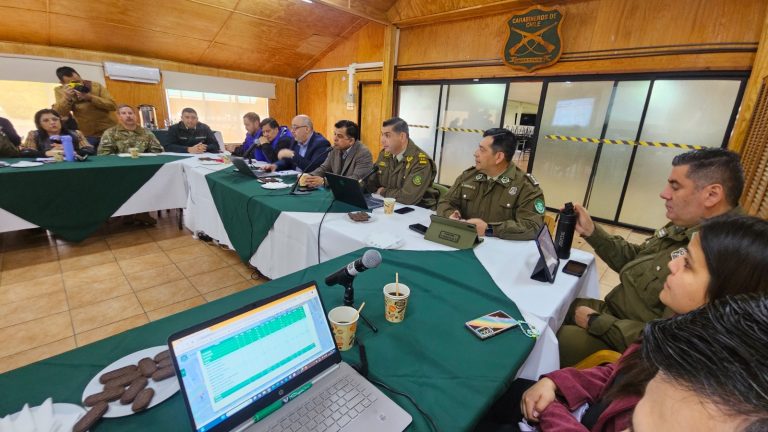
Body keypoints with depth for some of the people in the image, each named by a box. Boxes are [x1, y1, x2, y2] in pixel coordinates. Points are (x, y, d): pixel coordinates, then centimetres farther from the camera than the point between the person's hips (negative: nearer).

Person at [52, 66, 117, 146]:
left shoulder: (96, 86, -4)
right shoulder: (60, 91, 1)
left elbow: (113, 106, -12)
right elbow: (58, 114, -8)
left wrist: (90, 97, -23)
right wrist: (66, 98, -23)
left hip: (108, 132, -1)